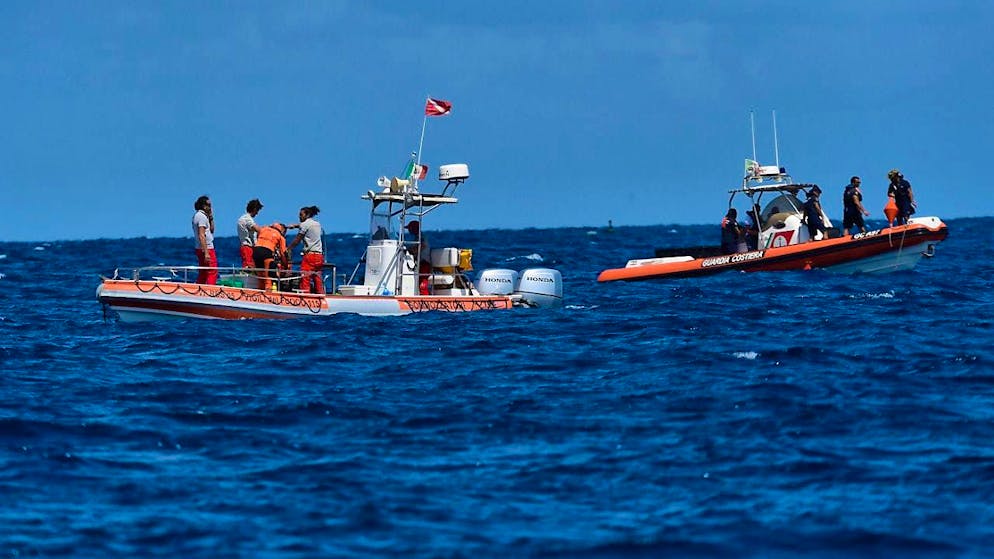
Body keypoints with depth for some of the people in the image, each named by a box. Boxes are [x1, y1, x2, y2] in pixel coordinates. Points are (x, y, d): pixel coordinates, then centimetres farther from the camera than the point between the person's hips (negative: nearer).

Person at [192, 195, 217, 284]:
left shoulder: (197, 215, 16)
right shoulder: (202, 216, -15)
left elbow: (211, 230, 23)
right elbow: (201, 236, -22)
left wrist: (211, 218, 11)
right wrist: (206, 253, -25)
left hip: (199, 248, 10)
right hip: (206, 248, -10)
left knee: (203, 274, 13)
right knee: (212, 272, -11)